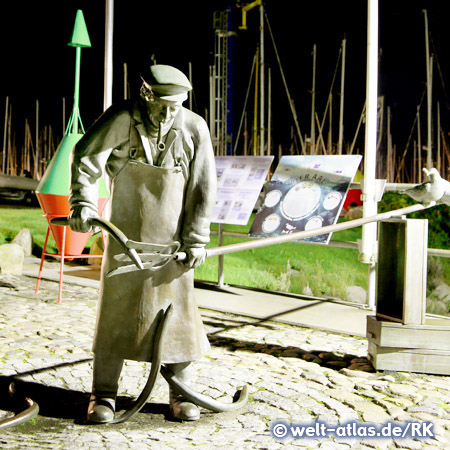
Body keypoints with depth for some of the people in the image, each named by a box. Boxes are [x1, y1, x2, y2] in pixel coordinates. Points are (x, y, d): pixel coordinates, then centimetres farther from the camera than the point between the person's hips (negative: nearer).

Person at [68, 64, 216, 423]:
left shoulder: (194, 128, -7)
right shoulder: (122, 120, -12)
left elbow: (203, 188, -2)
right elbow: (86, 158, -6)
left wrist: (196, 238, -3)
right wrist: (83, 204, -18)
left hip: (172, 237, 1)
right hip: (126, 233, -1)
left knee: (178, 310, 3)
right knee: (115, 309, 1)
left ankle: (181, 393, 16)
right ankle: (104, 394, 11)